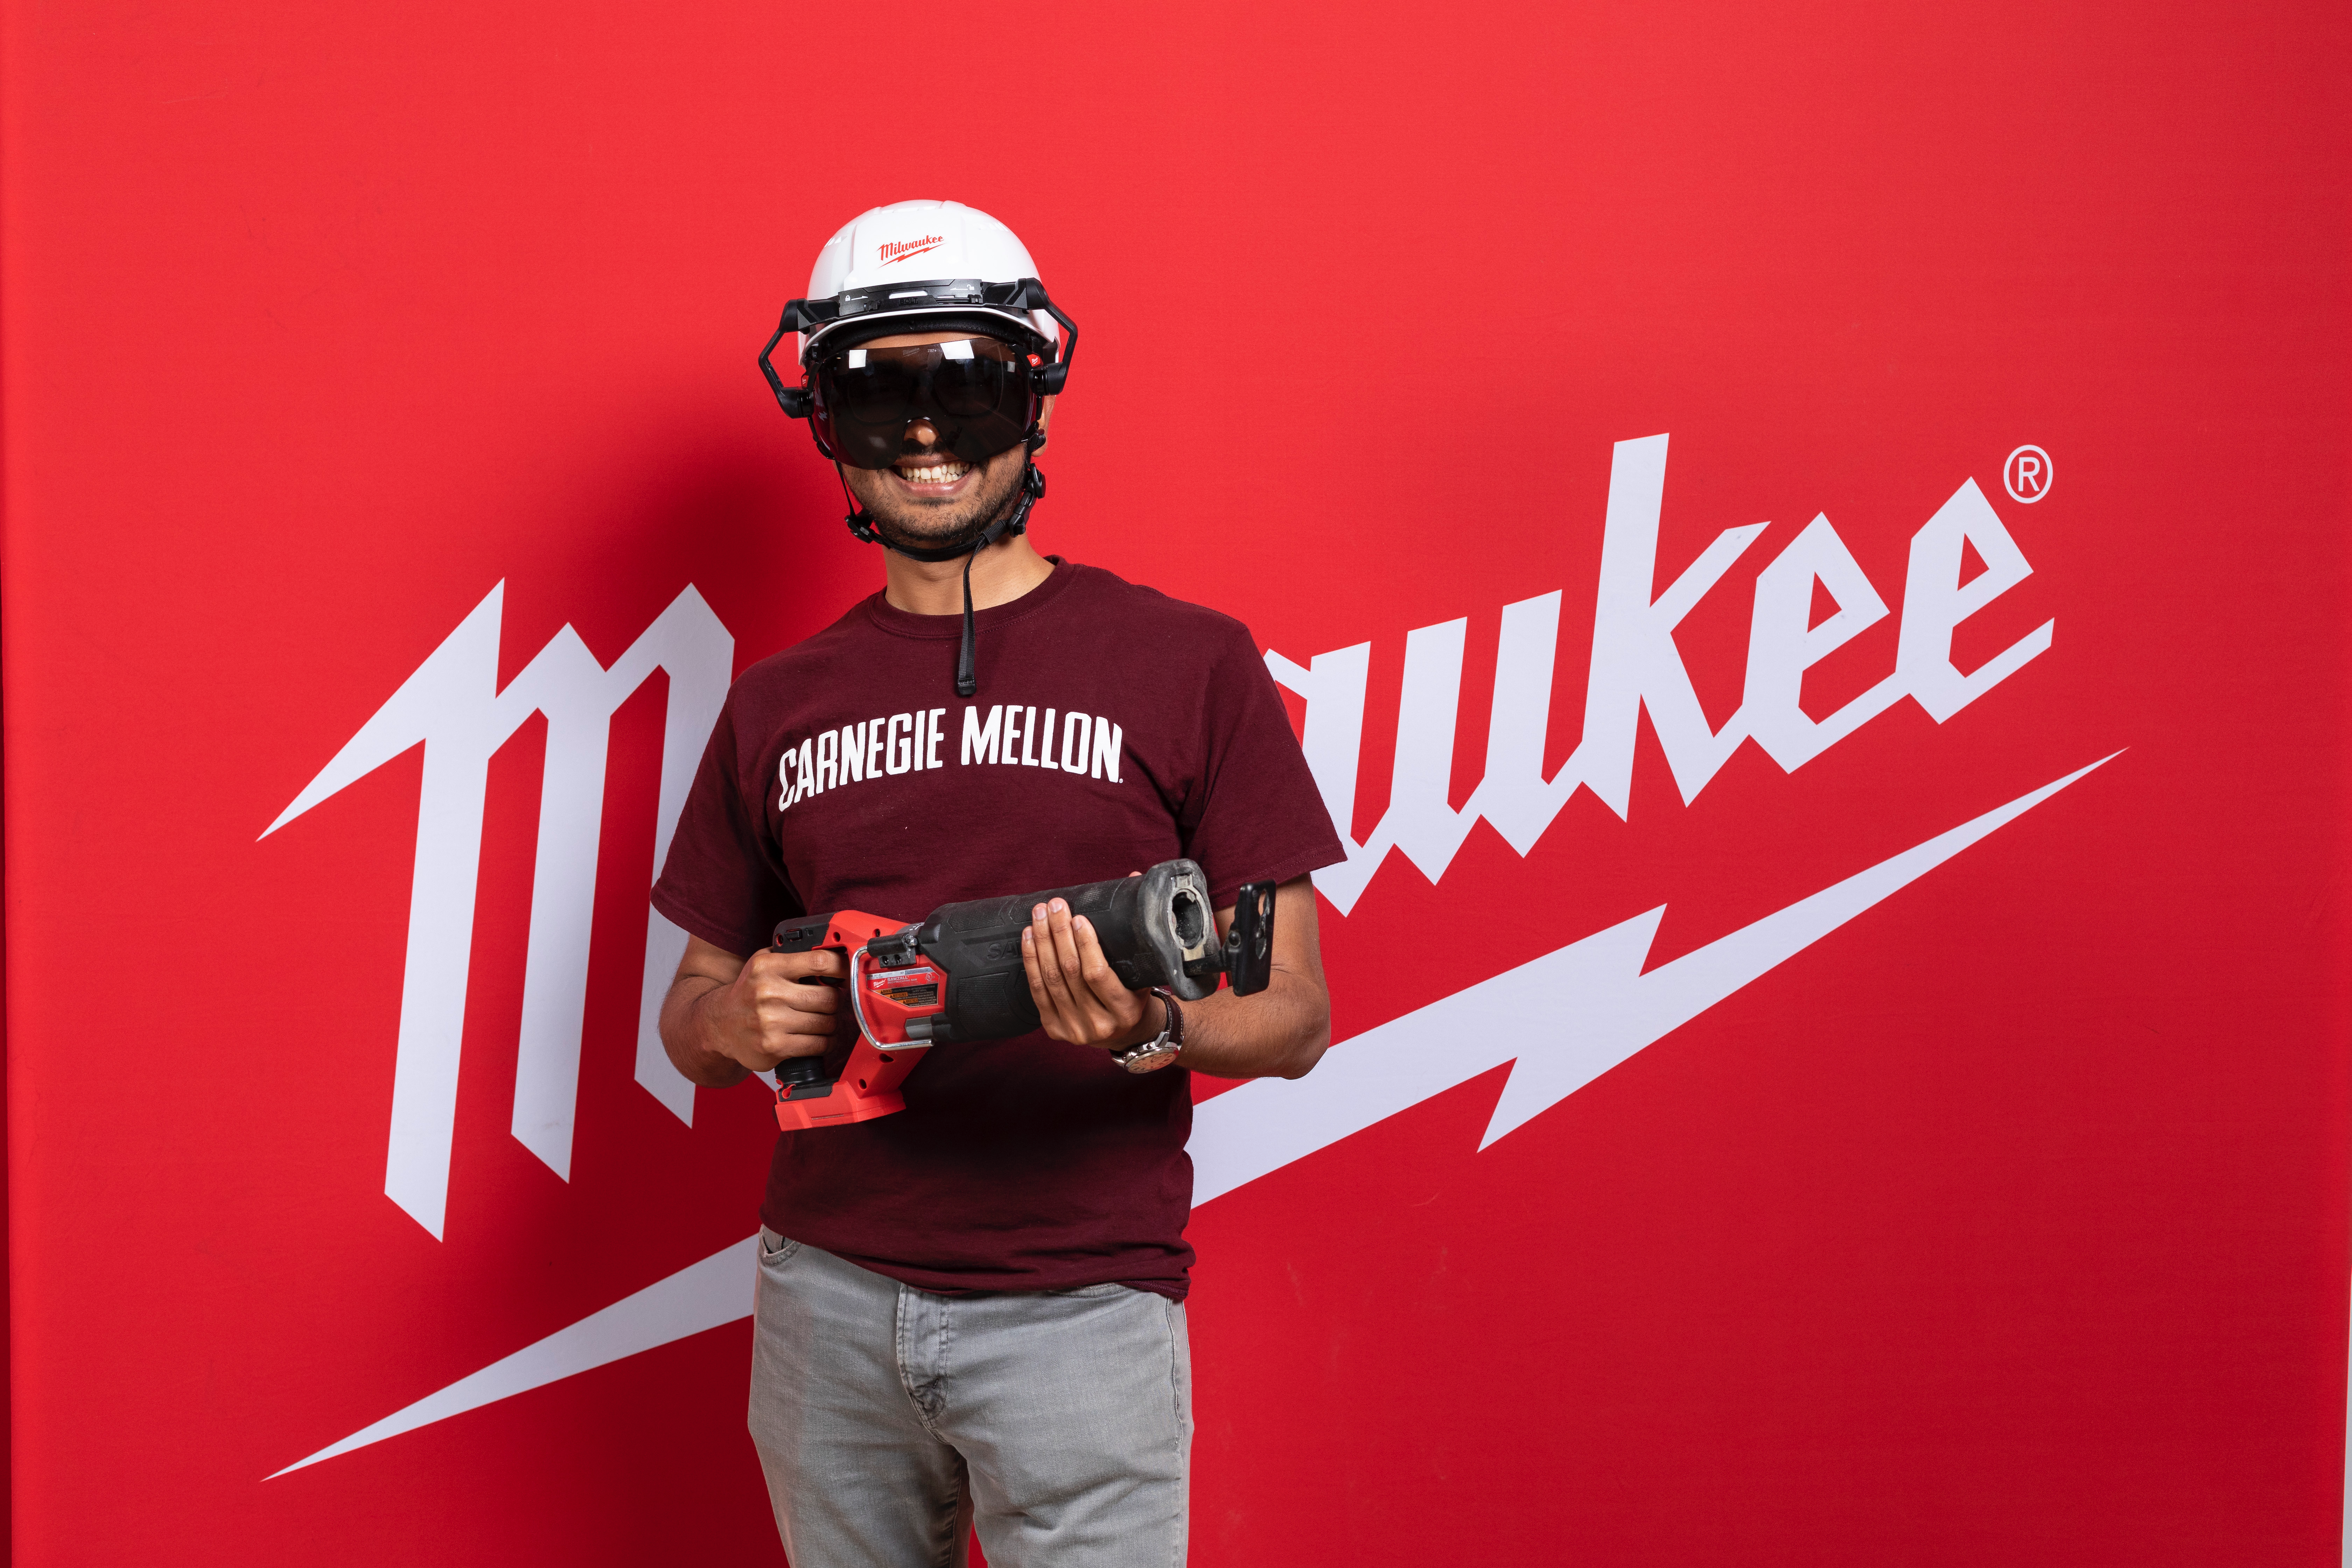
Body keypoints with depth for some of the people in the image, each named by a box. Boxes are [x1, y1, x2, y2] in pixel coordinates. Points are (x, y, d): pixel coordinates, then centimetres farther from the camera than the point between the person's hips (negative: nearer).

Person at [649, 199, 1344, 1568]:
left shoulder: (1186, 666, -2)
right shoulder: (779, 706, 9)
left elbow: (1294, 1013, -3)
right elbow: (692, 1012, 16)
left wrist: (1152, 1028, -24)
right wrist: (736, 1018, -7)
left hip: (1080, 1301, -3)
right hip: (828, 1290, 3)